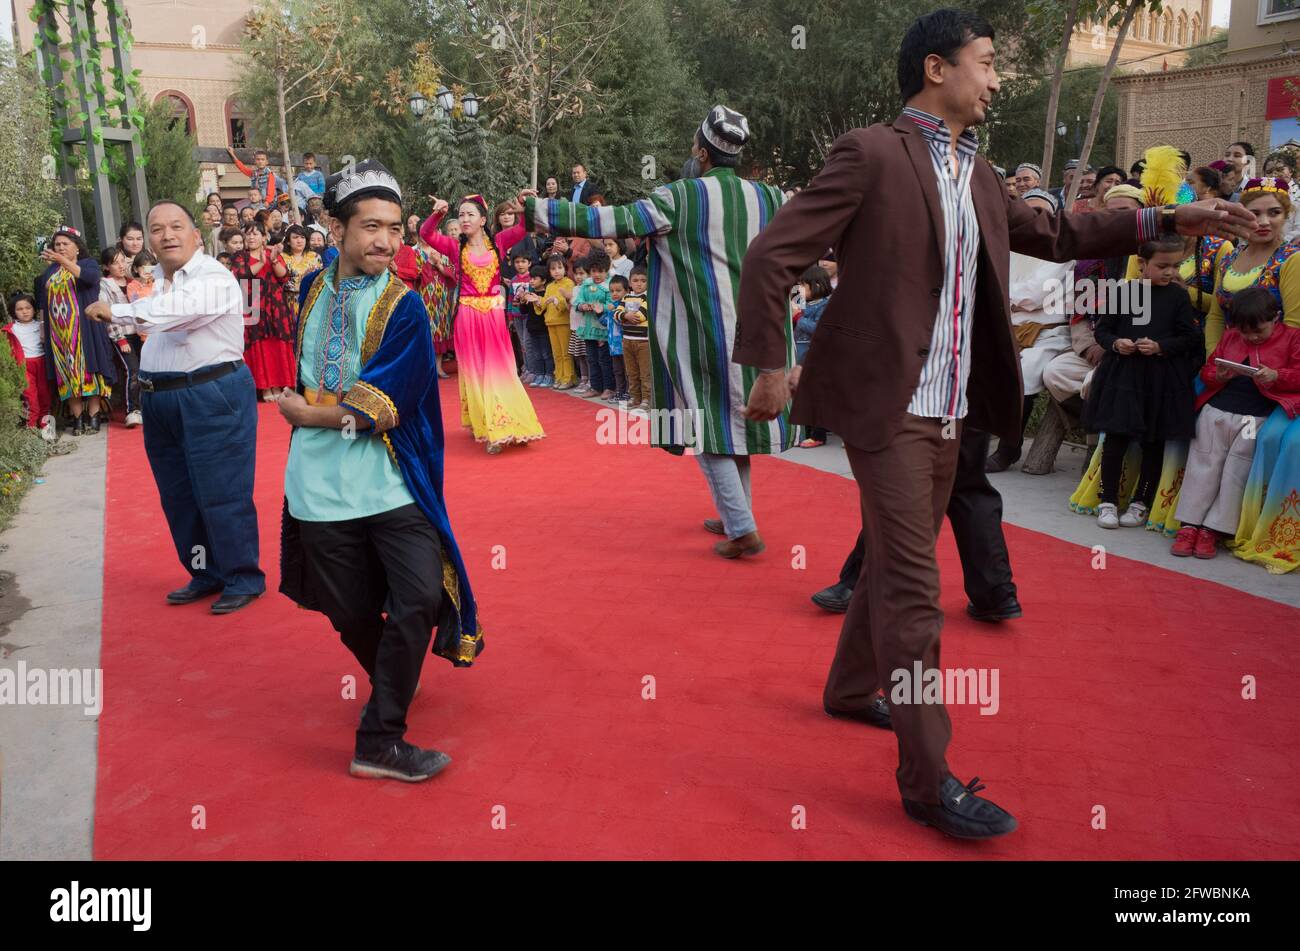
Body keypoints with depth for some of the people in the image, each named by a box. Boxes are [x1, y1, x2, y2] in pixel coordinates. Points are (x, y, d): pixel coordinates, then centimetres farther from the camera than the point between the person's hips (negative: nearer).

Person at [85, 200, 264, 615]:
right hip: (161, 401, 9)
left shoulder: (213, 277, -14)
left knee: (221, 495, -4)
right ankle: (207, 575, 28)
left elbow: (177, 310, -31)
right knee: (179, 497, 15)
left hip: (212, 398, -9)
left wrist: (115, 311, -25)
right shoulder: (160, 282, 13)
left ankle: (244, 579, 10)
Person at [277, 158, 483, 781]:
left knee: (420, 596, -14)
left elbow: (376, 407, -14)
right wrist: (339, 410, 3)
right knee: (352, 614, 8)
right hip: (321, 486, 3)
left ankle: (379, 741, -1)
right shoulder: (312, 291, 6)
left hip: (392, 484, -3)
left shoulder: (405, 308, -8)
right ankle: (393, 685, 39)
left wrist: (303, 411, -5)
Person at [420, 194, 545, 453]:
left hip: (494, 315, 0)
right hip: (468, 316, 0)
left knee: (499, 370, 4)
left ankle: (506, 427, 13)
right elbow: (426, 233, -7)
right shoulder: (455, 246, 4)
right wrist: (437, 214, -23)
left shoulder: (498, 242, 5)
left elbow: (523, 228, -5)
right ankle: (487, 430, 8)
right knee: (475, 372, 3)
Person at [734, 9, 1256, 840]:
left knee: (895, 566, 20)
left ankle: (850, 691, 41)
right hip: (887, 406, -8)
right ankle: (929, 781, 3)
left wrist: (1166, 221, 17)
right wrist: (769, 367, -14)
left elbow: (1052, 234, 24)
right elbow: (771, 258, -11)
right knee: (914, 588, -6)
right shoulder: (871, 154, -10)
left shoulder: (977, 176, 14)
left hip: (947, 413, 8)